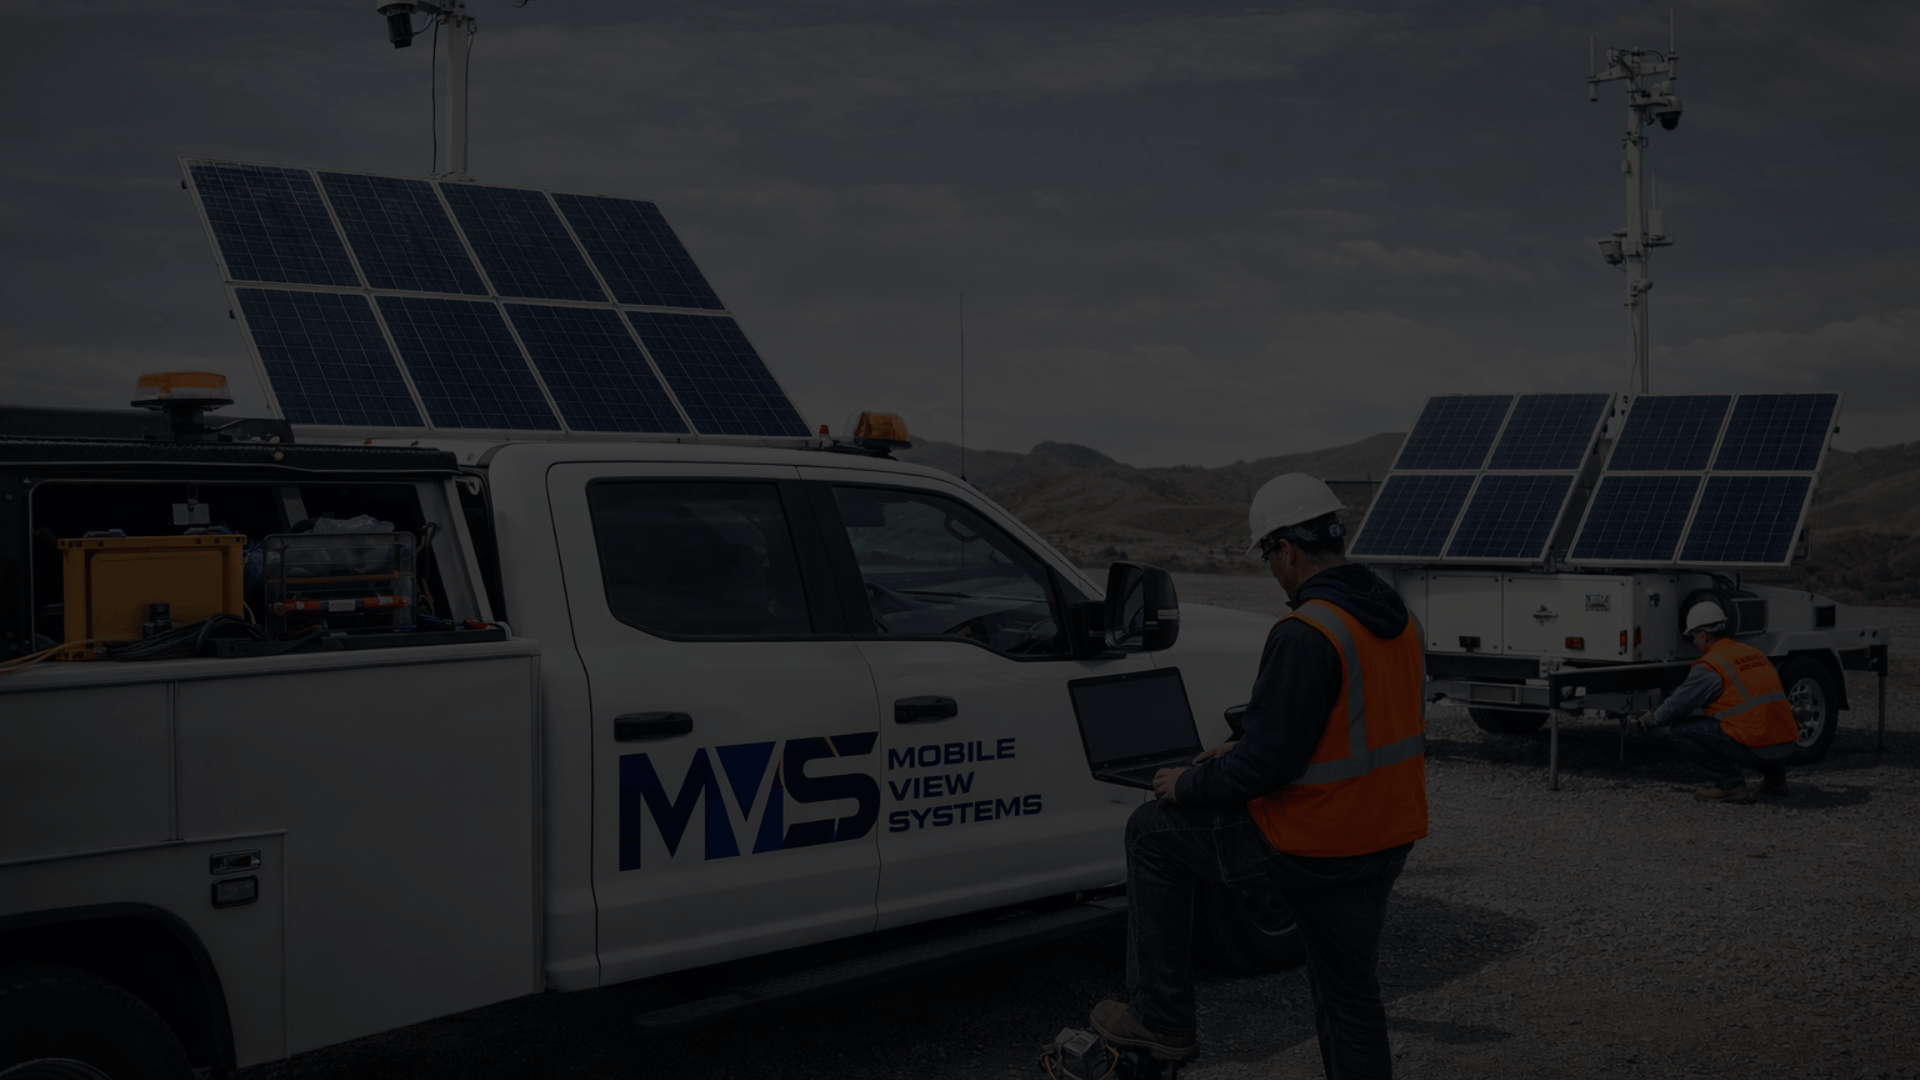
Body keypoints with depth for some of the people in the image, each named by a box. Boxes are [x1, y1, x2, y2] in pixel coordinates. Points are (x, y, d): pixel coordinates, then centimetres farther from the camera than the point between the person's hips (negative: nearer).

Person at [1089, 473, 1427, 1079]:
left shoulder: (1305, 635, -22)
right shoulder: (1394, 618, 7)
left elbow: (1270, 762, -24)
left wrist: (1190, 785, -6)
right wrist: (1241, 754, 19)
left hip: (1308, 843, -8)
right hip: (1384, 842, 8)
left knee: (1152, 832, 10)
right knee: (1349, 990, 22)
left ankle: (1162, 1021, 14)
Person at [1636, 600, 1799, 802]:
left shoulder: (1709, 666, -6)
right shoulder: (1755, 654, 18)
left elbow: (1677, 704, 1)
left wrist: (1651, 720, 20)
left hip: (1755, 746, -8)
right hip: (1787, 745, 8)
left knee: (1683, 730, -2)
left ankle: (1729, 785, -3)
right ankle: (1774, 776, 27)